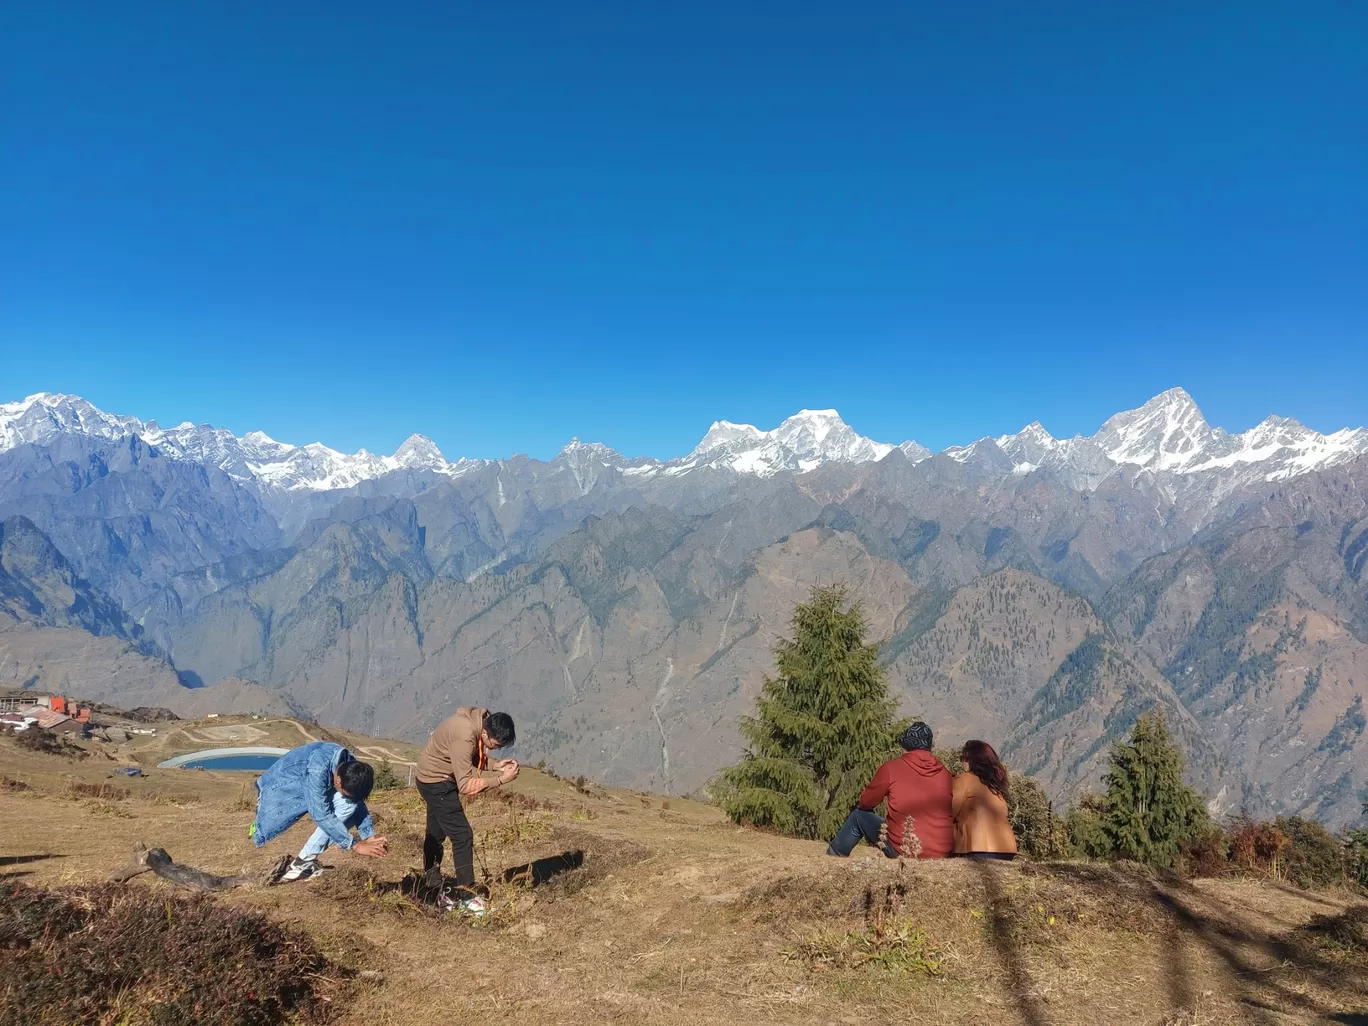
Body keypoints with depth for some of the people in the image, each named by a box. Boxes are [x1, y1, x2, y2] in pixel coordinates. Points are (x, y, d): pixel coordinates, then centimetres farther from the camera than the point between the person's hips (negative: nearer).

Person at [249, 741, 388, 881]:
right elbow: (321, 815, -39)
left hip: (312, 789, 6)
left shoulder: (350, 767, -19)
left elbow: (358, 802, -5)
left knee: (349, 804, -20)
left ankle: (304, 862, -14)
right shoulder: (318, 770, -40)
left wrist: (369, 836, -15)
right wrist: (354, 845, -36)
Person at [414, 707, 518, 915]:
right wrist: (501, 779, -31)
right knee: (462, 836, -9)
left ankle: (433, 891, 30)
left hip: (435, 780, 10)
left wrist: (494, 765, -9)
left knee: (436, 835, 18)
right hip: (436, 782, -10)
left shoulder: (479, 720, -8)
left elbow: (472, 758, 7)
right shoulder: (464, 736, -34)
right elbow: (466, 786, -31)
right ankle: (466, 898, -4)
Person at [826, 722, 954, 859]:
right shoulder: (944, 771, 4)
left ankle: (832, 858, 35)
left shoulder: (892, 767, -5)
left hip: (904, 850, -4)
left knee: (858, 815, 20)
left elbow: (866, 803, 7)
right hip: (943, 852, 4)